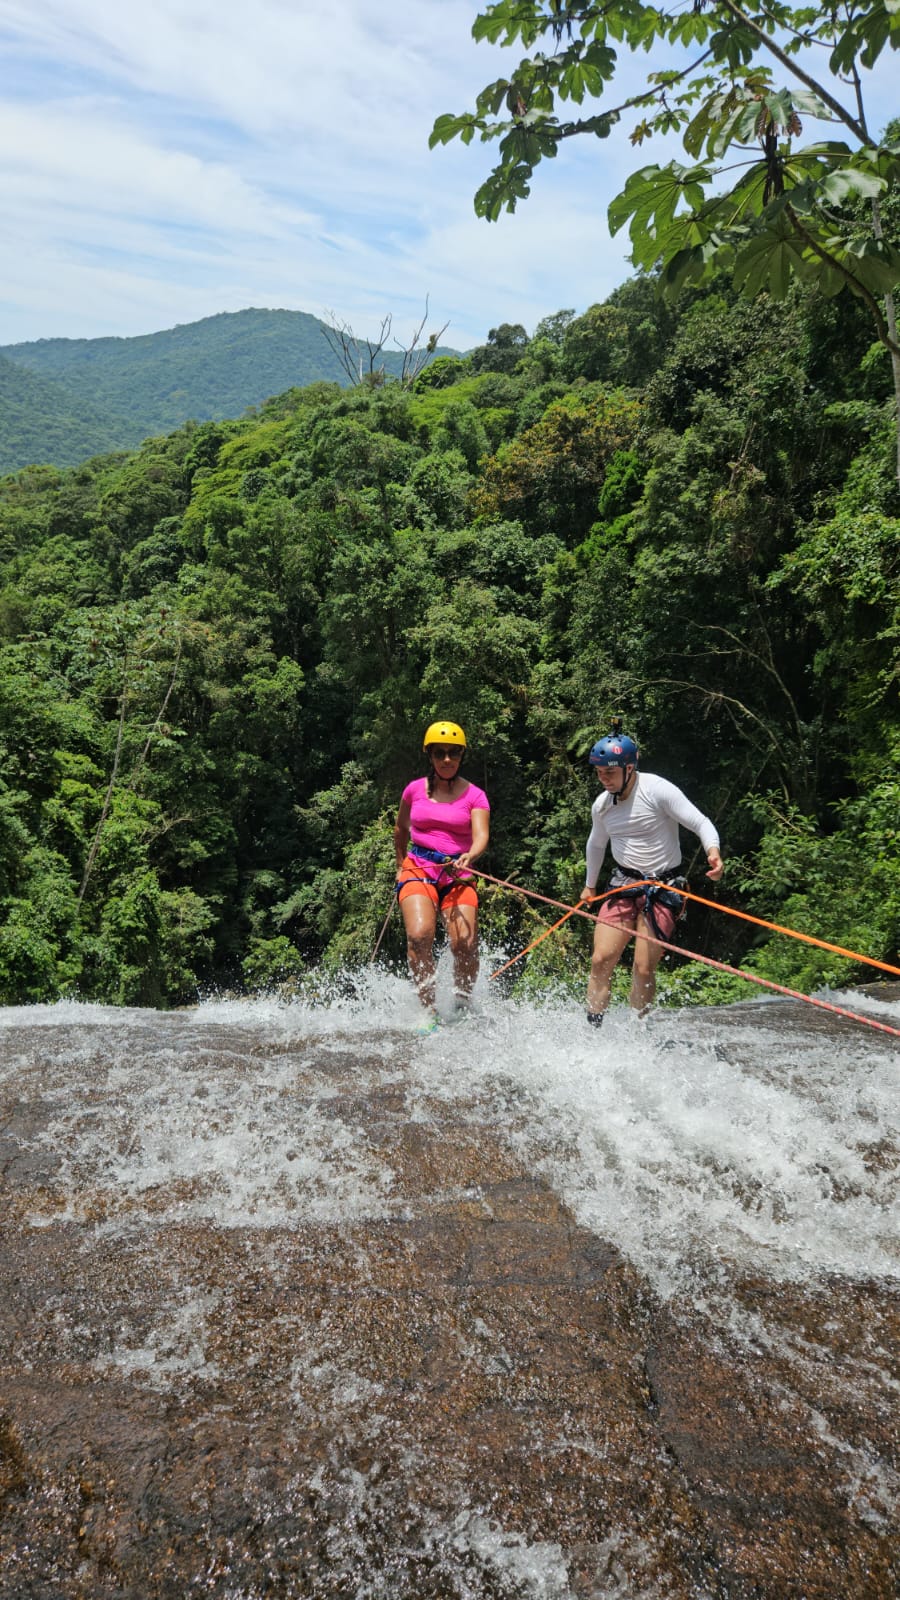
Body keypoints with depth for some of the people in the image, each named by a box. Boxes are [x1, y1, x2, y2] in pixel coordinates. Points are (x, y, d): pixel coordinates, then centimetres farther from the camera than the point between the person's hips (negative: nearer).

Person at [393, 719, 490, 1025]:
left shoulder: (474, 795, 3)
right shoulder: (415, 789, 8)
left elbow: (481, 835, -11)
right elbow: (401, 829, 25)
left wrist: (469, 856, -32)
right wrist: (400, 865, 28)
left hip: (458, 876, 0)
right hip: (418, 869, 0)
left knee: (465, 943, -19)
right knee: (419, 934, -25)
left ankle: (463, 1008, 4)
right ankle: (429, 1013, -19)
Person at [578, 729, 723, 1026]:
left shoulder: (657, 790, -14)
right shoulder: (601, 805, 5)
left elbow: (701, 823, -17)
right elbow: (596, 845, 25)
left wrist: (713, 851, -38)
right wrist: (589, 885, 34)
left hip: (663, 887, -5)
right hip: (623, 887, 5)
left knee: (643, 969, -10)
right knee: (601, 960, -6)